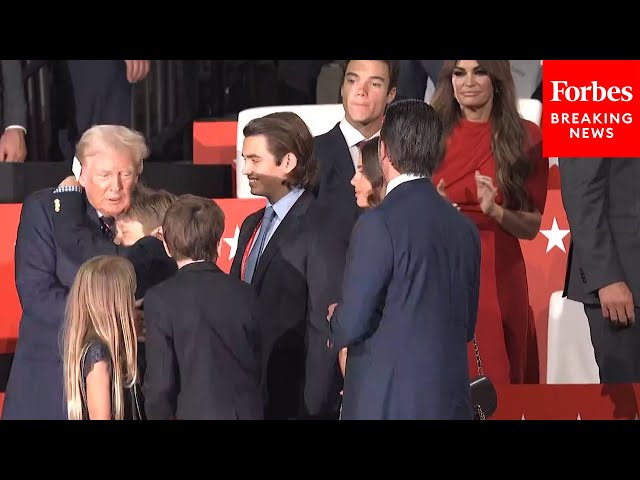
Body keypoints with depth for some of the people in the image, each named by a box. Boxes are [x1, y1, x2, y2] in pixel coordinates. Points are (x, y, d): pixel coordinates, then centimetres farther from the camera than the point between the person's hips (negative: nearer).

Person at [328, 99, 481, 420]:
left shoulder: (378, 223, -12)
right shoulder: (464, 228, 8)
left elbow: (353, 324, -13)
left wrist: (336, 322, 8)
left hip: (385, 404, -6)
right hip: (451, 402, 7)